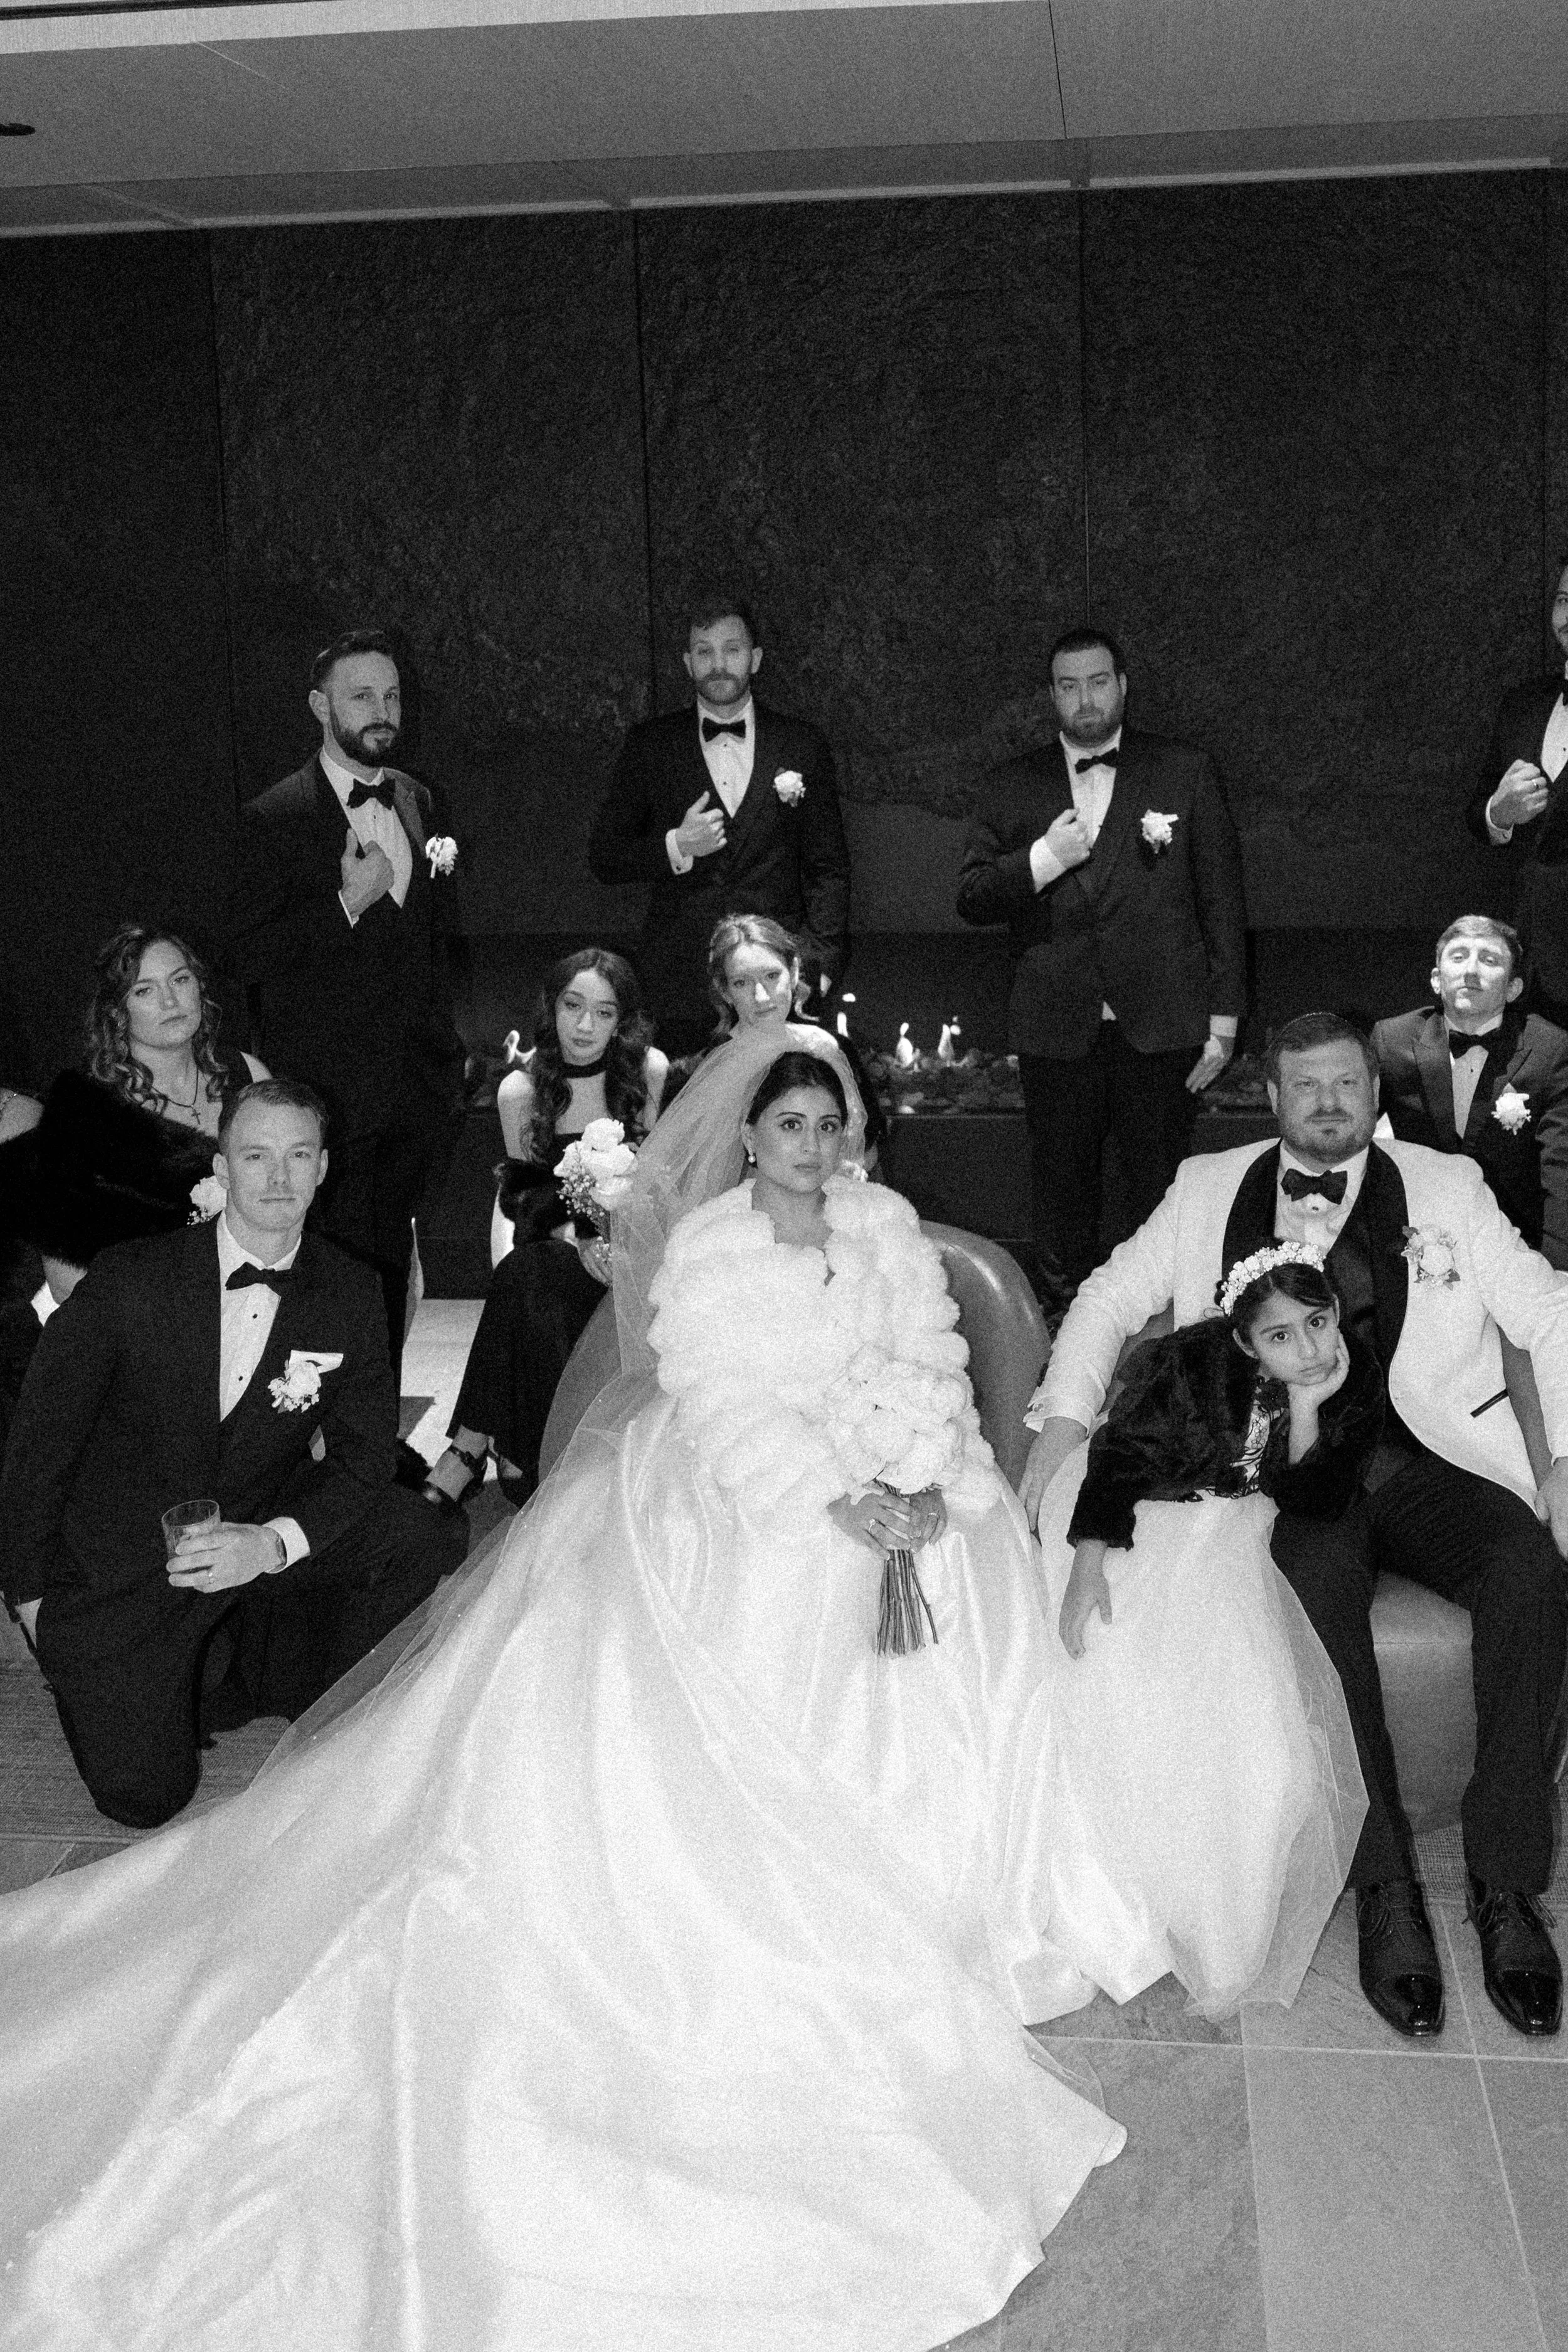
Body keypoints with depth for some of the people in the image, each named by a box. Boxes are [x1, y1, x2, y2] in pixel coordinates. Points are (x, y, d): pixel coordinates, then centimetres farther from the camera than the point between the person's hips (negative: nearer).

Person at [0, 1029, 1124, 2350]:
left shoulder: (887, 1228, 6)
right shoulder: (703, 1248, -6)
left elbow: (930, 1364, 0)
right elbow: (726, 1407, -13)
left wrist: (926, 1488, -18)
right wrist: (834, 1501, -24)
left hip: (880, 1492, 4)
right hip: (728, 1500, -4)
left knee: (983, 1592, -14)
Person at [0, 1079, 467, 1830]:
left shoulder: (348, 1297, -7)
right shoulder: (127, 1281, -16)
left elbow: (363, 1459, -5)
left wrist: (273, 1543, -23)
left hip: (258, 1535, 3)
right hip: (121, 1562, -3)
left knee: (428, 1540, -17)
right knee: (144, 1796, -11)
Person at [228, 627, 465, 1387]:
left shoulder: (415, 801, 11)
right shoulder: (275, 818, -9)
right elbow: (249, 955, -13)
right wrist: (348, 902, -20)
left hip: (416, 1087, 6)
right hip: (330, 1093, -6)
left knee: (392, 1268, 12)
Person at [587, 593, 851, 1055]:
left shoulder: (802, 745, 9)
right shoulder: (650, 745, 8)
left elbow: (828, 869, 10)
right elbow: (603, 856, 8)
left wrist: (817, 963, -1)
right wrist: (675, 847, -10)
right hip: (679, 985, 0)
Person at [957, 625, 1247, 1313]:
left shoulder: (1186, 774, 5)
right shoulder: (1010, 787, 9)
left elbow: (1222, 901, 5)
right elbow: (970, 899, 4)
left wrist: (1223, 1020, 0)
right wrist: (1042, 860, -14)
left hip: (1160, 1027, -1)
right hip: (1055, 1030, 2)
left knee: (1163, 1196, 3)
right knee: (1061, 1192, 10)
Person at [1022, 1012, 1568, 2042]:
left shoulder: (1445, 1187, 13)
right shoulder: (1210, 1191, 15)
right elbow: (1110, 1301, 16)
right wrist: (1063, 1423, 0)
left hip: (1430, 1462, 1)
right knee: (1317, 1586, -35)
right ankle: (1386, 1889, -24)